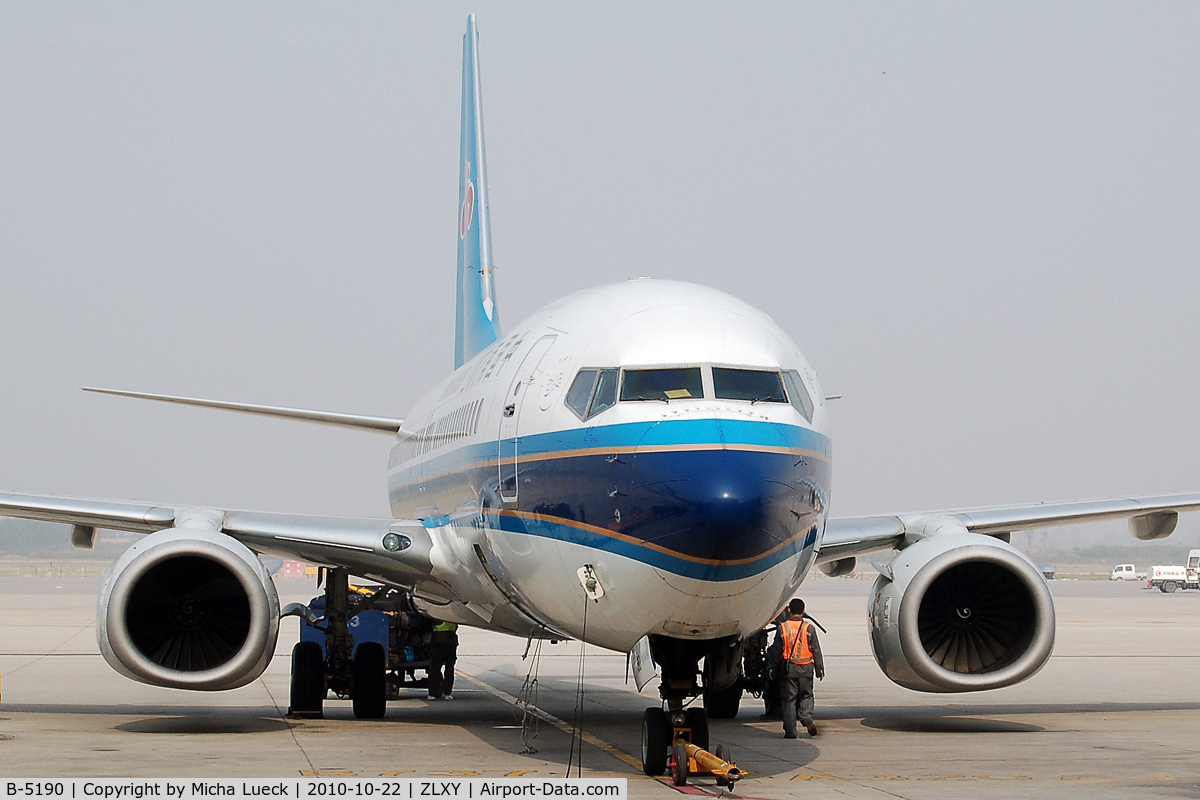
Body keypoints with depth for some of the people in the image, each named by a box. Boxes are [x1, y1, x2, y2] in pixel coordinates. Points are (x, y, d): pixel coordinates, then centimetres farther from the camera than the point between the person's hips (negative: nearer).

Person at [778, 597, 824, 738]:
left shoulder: (783, 627, -1)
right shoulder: (809, 627, -1)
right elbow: (816, 650, 1)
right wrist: (819, 668, 7)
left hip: (789, 668, 0)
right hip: (806, 668, 0)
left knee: (789, 699, 5)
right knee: (806, 696, 14)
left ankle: (790, 730, 2)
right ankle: (807, 717, -12)